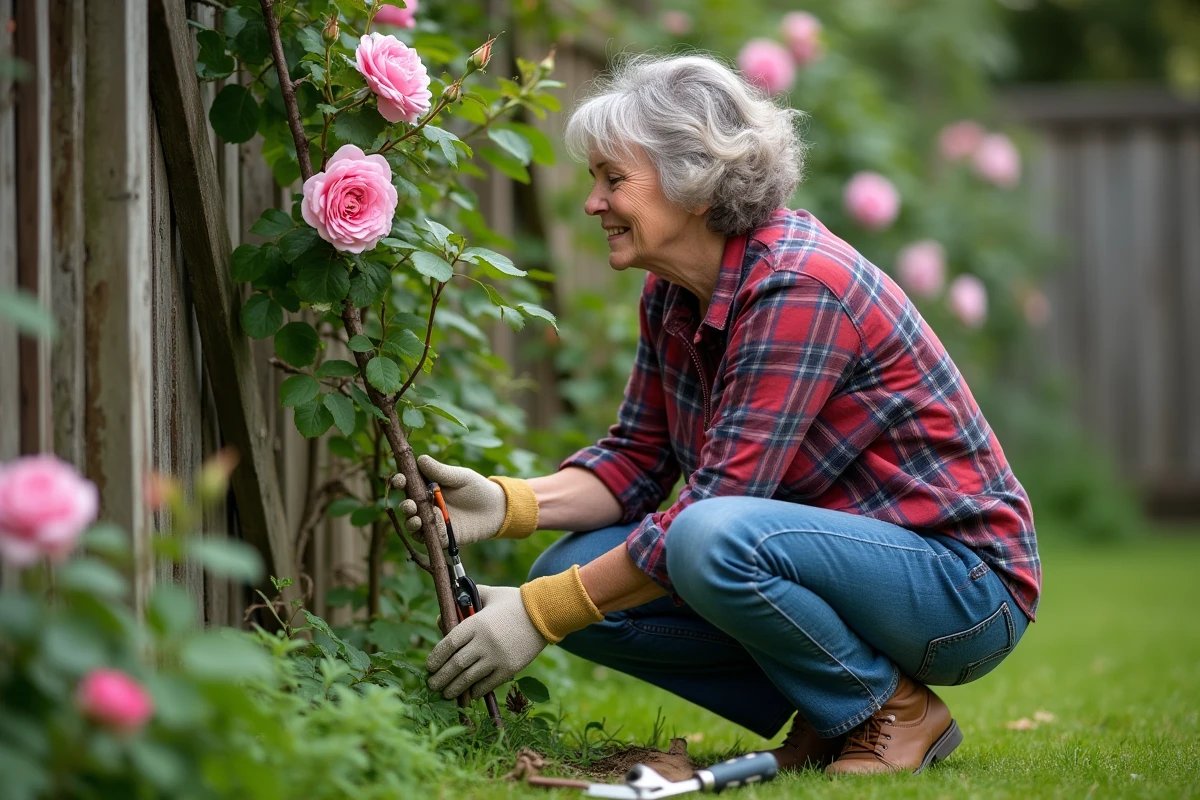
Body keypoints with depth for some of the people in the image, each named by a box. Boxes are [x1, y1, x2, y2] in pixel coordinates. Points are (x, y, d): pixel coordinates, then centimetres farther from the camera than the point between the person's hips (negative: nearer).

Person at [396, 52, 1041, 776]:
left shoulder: (800, 288, -24)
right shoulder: (672, 291, 3)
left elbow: (717, 505, -27)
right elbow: (638, 457, 6)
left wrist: (542, 613, -25)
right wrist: (508, 505, -14)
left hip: (962, 580, -9)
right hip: (837, 548, 9)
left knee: (716, 542, -35)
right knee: (575, 569, -6)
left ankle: (893, 711, -9)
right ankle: (824, 715, 4)